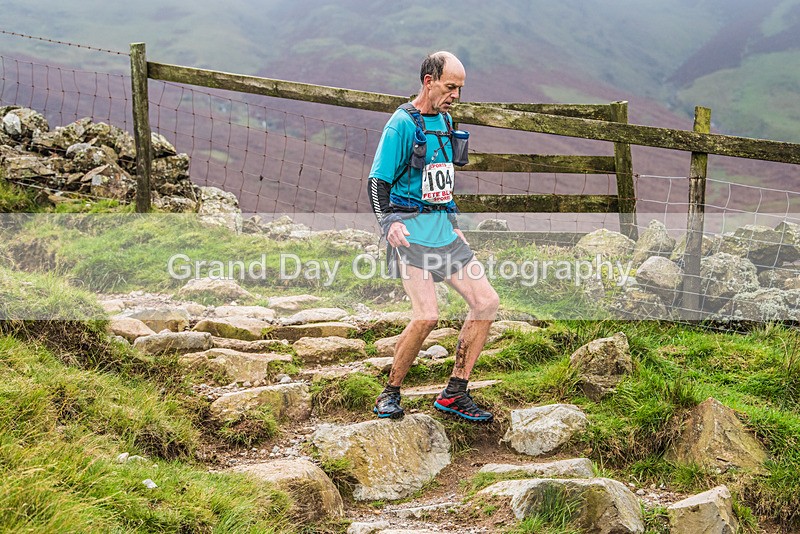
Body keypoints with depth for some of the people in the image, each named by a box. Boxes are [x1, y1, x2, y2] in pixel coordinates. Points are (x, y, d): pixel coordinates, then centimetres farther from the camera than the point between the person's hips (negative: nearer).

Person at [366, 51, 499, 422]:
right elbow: (378, 181, -14)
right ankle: (390, 394, 1)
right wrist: (389, 222, -30)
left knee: (487, 302, 0)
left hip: (442, 228, 8)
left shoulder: (445, 121, 15)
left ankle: (453, 394, 8)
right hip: (410, 229, -8)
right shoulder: (402, 124, -10)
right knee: (426, 316, -21)